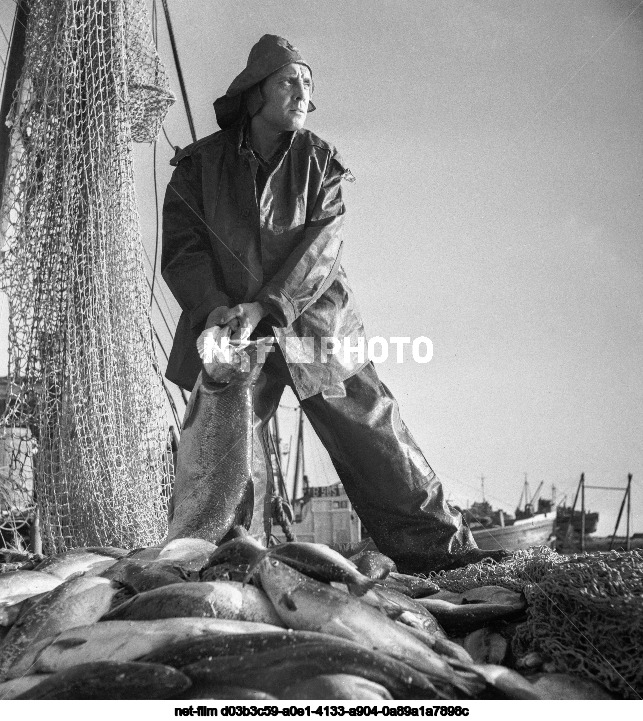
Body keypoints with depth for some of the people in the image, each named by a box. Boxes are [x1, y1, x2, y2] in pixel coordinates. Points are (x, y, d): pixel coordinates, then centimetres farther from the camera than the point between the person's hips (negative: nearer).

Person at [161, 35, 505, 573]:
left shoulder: (322, 162, 4)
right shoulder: (200, 165, 3)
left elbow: (319, 247, -9)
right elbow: (181, 248, -1)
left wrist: (264, 306, -22)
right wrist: (214, 306, -20)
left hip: (313, 320, 0)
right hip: (231, 328, 0)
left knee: (372, 430, -2)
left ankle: (434, 543, 5)